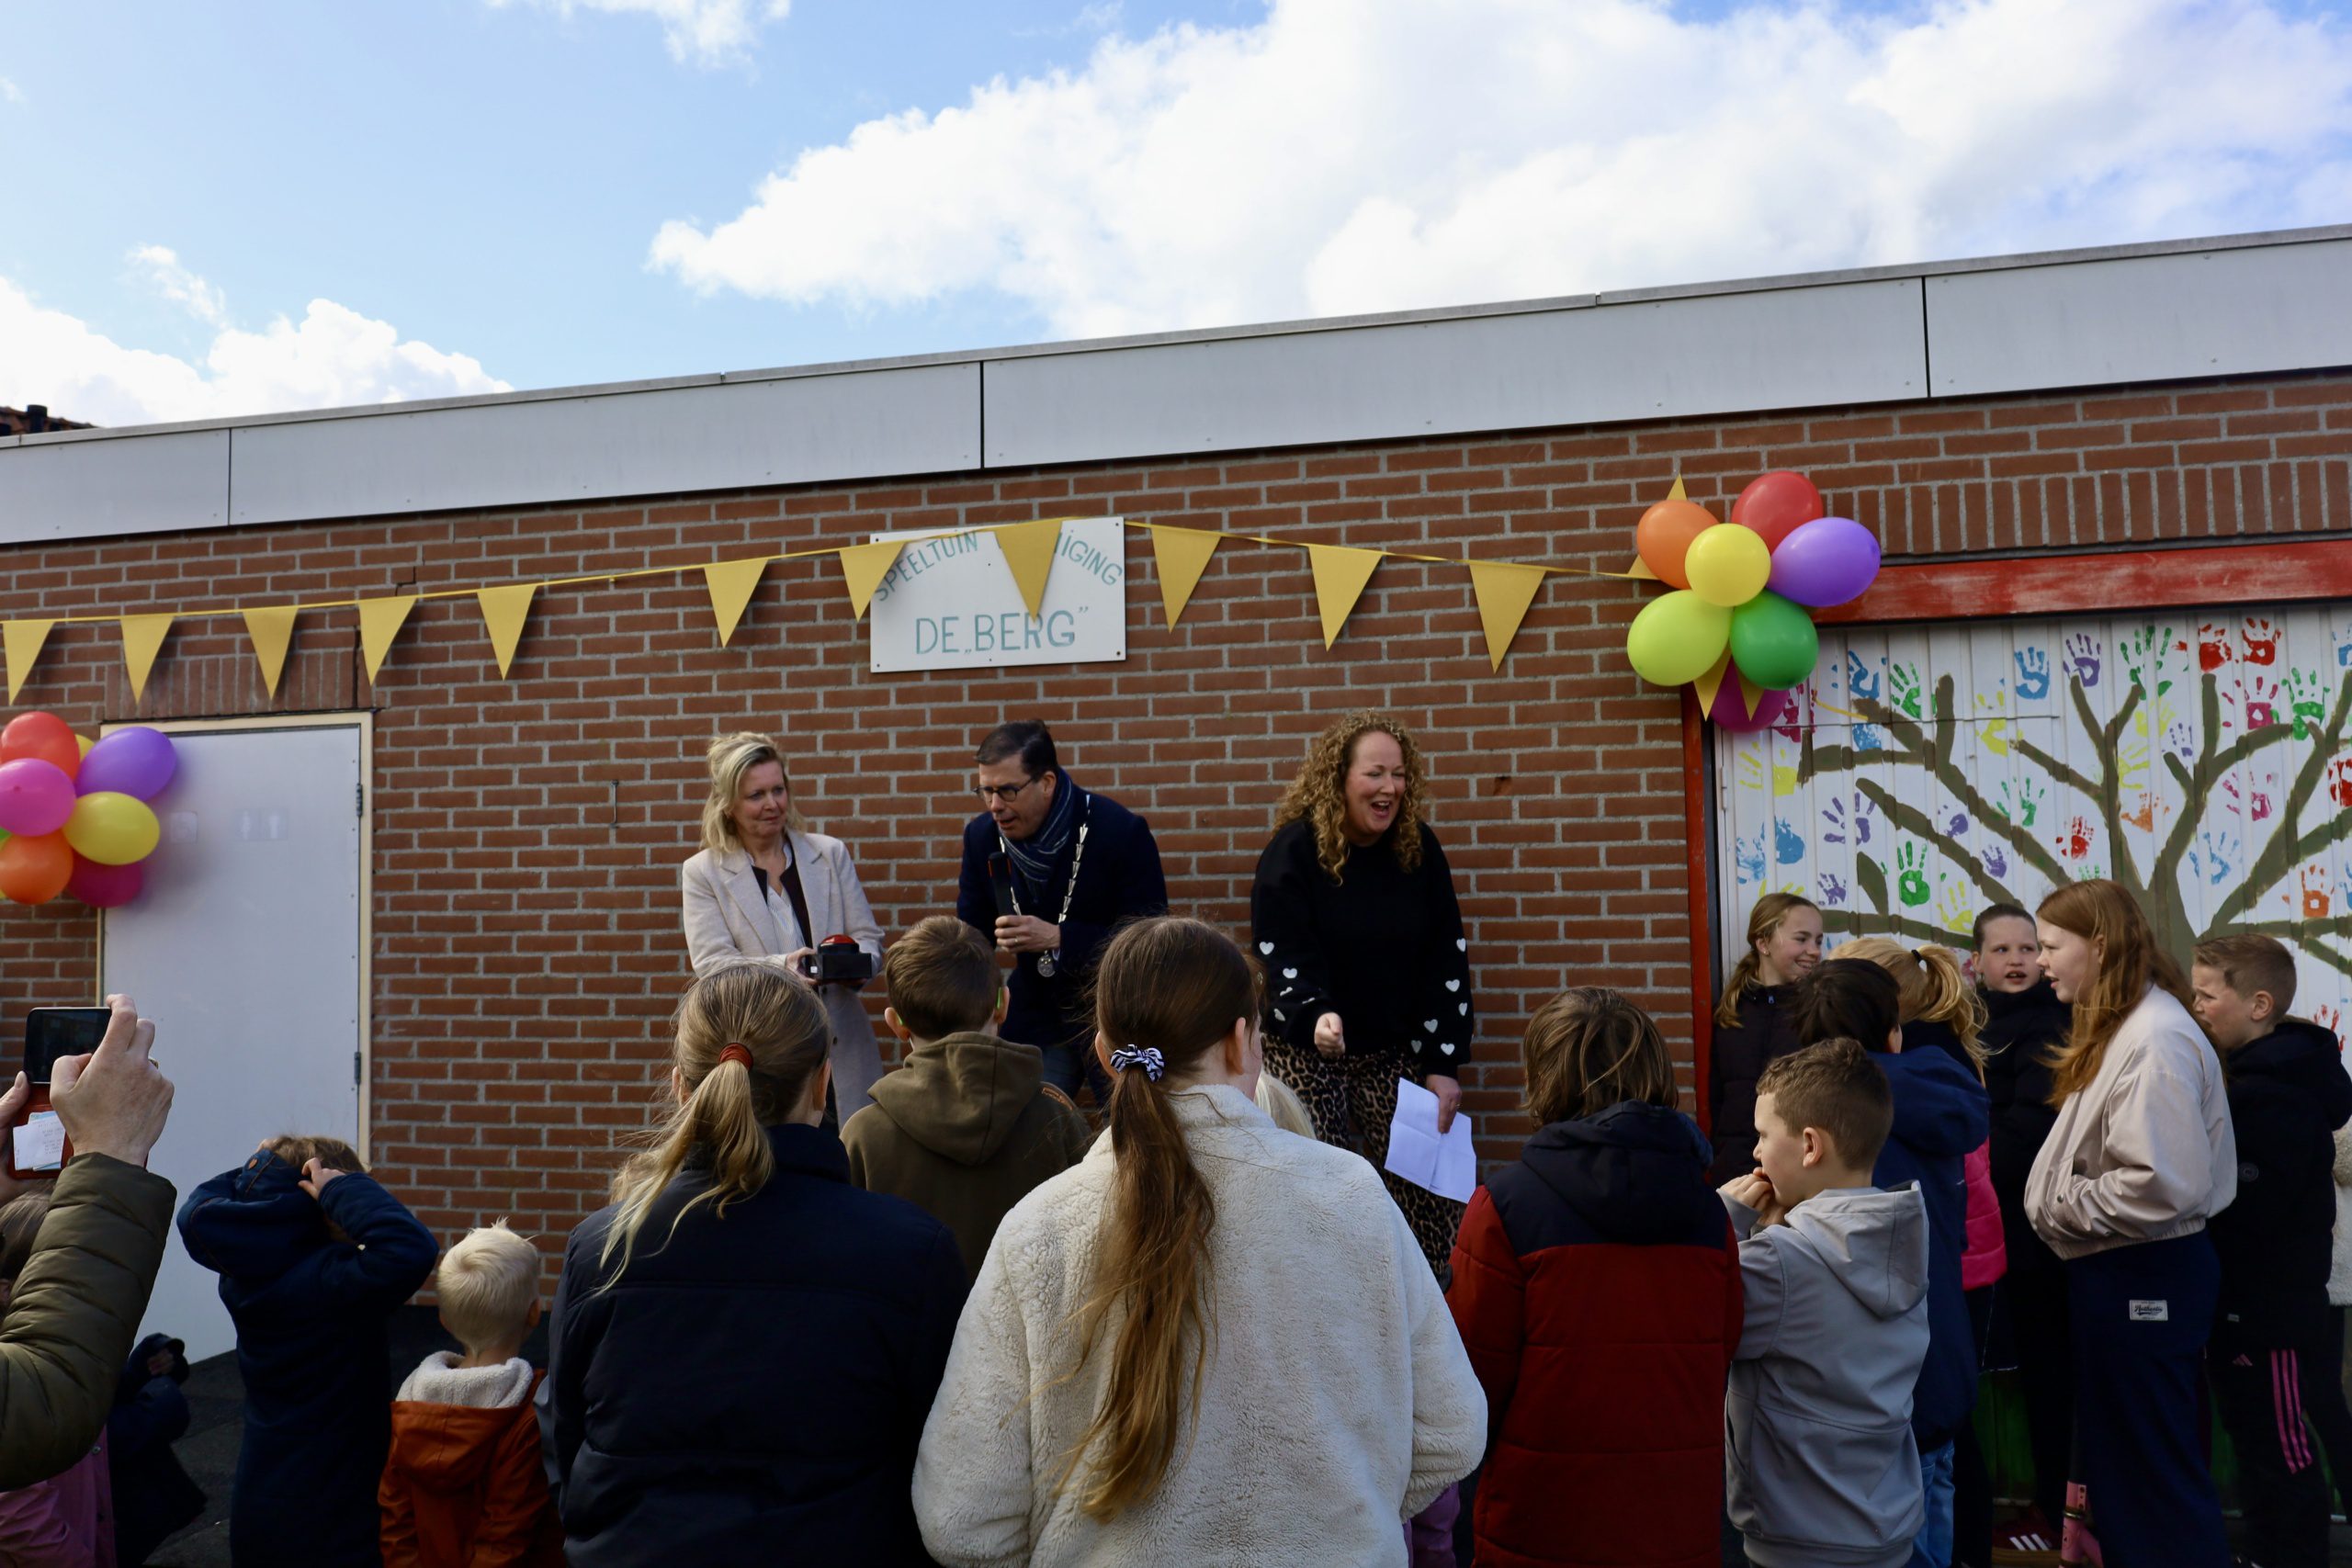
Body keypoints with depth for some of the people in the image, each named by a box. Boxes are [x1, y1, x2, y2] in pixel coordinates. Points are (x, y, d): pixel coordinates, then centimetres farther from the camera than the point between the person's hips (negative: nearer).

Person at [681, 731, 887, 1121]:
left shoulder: (830, 854, 11)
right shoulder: (702, 872, 5)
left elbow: (869, 939, 11)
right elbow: (711, 963, -5)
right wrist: (781, 968, -22)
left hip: (841, 1044, 2)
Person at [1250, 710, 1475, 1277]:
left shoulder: (1420, 849, 2)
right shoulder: (1293, 852, -9)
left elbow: (1446, 959, 4)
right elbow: (1281, 960, -13)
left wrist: (1443, 1064, 0)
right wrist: (1315, 1017, -34)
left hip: (1396, 1054, 3)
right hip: (1305, 1051, -3)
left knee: (1426, 1196, -4)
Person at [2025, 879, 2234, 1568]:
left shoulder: (2154, 1039, -21)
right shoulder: (2116, 1028, 11)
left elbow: (2163, 1186, -29)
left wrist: (2064, 1205, -16)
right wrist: (2062, 1198, 6)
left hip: (2144, 1279, -10)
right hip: (2117, 1274, 10)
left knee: (2156, 1472, 2)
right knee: (2118, 1463, 19)